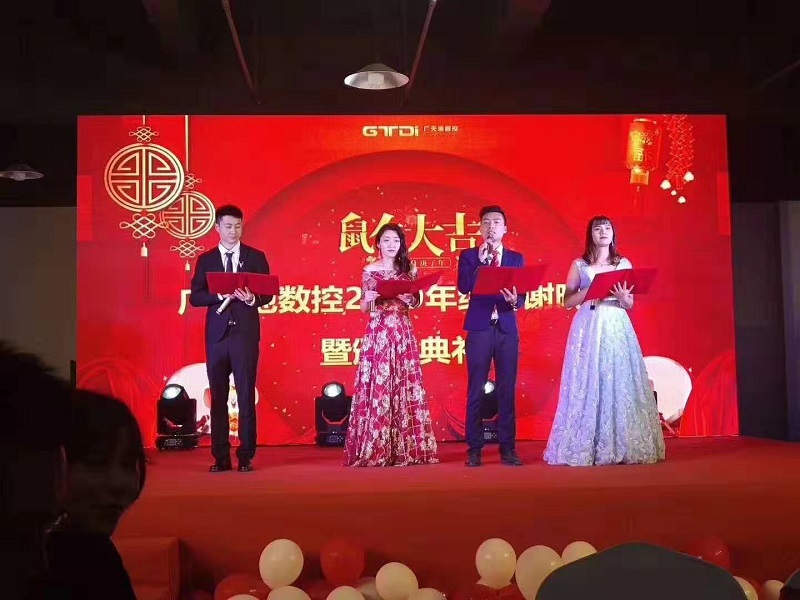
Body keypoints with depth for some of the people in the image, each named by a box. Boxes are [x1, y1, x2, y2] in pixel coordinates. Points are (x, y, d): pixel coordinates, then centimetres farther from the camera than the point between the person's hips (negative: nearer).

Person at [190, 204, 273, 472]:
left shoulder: (255, 257, 8)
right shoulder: (205, 260, 11)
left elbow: (268, 293, 5)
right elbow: (195, 297, 3)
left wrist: (252, 298, -15)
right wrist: (220, 295, -13)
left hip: (245, 332, -1)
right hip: (217, 333, 1)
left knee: (246, 395, -2)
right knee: (218, 397, 3)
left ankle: (245, 456, 5)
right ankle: (220, 457, 10)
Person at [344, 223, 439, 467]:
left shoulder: (409, 269, 9)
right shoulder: (369, 270, 5)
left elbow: (416, 303, 11)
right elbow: (364, 308, 6)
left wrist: (411, 297, -11)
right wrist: (368, 298, -15)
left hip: (402, 332, 2)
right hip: (378, 332, -1)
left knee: (404, 384, -1)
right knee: (376, 386, -4)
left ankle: (406, 448, 4)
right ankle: (374, 449, 1)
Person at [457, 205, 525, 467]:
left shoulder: (516, 258, 11)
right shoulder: (468, 256, 7)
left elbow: (522, 296, 3)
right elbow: (464, 287, -9)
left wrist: (514, 300, -19)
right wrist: (480, 261, -13)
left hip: (507, 329, 2)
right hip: (479, 328, -1)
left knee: (507, 390, 4)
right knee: (475, 390, 0)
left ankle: (508, 448, 11)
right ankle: (474, 449, 7)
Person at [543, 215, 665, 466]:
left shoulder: (624, 264, 11)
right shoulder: (579, 265, 6)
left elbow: (630, 304, 11)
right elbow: (567, 302, 3)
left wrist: (622, 297, -11)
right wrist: (590, 290, -12)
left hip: (617, 329, 2)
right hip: (588, 329, -2)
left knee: (619, 383, -2)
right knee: (588, 384, -4)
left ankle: (622, 447, 4)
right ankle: (586, 449, 1)